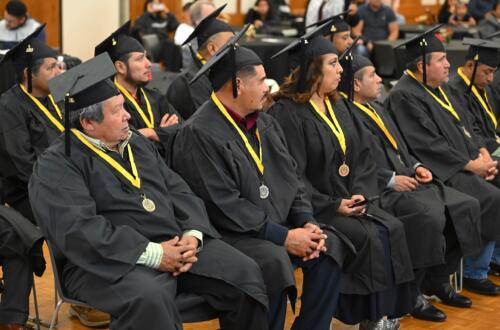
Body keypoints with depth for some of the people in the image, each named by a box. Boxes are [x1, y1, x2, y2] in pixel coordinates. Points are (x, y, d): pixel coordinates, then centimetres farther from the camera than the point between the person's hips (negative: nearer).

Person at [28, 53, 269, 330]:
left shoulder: (137, 143, 18)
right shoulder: (57, 164, -6)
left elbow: (179, 191, 15)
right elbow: (78, 227, -20)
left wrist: (193, 235, -7)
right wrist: (151, 254, -23)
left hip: (174, 245, 7)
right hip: (110, 261, -7)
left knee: (245, 274, -11)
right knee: (149, 298, -39)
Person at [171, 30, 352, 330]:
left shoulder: (265, 124, 12)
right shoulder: (199, 134, -14)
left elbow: (291, 178, 14)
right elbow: (224, 206, -20)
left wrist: (306, 223, -4)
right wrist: (283, 236, -20)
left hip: (280, 224, 8)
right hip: (230, 234, -8)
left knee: (331, 246, -11)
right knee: (274, 260, -33)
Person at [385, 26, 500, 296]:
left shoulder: (438, 88, 15)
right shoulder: (405, 96, -14)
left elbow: (463, 124, 18)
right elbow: (429, 145, -19)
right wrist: (471, 165, -16)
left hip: (462, 165, 9)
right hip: (439, 173, -9)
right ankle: (474, 273, -6)